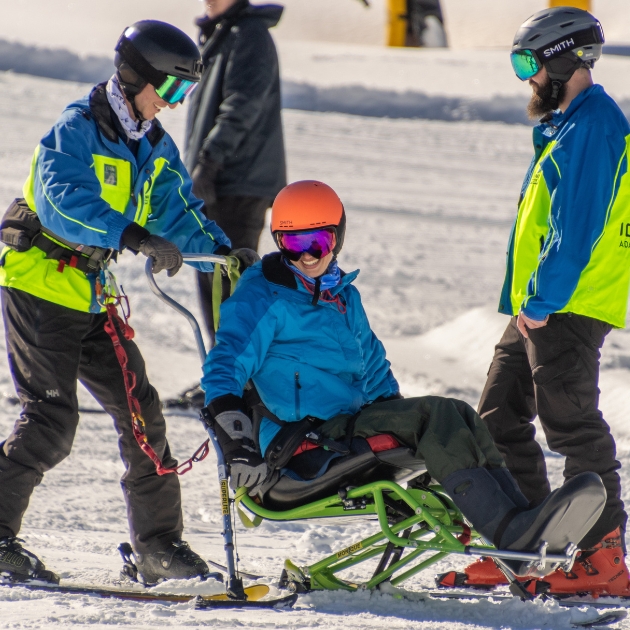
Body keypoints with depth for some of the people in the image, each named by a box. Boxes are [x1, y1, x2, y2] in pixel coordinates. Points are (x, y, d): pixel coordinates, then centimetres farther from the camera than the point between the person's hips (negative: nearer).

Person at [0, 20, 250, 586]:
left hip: (91, 295, 8)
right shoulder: (75, 131, -16)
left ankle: (159, 546, 11)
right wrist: (136, 236, -42)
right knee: (51, 418, -14)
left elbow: (177, 216, 8)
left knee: (140, 411, 5)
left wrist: (223, 251, -11)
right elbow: (65, 203, -31)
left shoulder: (156, 147, 9)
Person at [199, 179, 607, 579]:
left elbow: (374, 371, 31)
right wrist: (240, 450, -25)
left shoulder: (343, 296, 21)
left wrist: (398, 421, 15)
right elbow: (223, 374, -13)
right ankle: (511, 534, -44)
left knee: (459, 416, -17)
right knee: (435, 414, -26)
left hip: (354, 423, 8)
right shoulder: (261, 298, -3)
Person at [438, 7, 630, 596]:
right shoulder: (565, 125, 19)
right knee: (500, 419, 11)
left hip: (569, 306, -10)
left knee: (571, 425, -9)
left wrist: (542, 302, -20)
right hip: (539, 306, 10)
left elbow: (578, 226, -20)